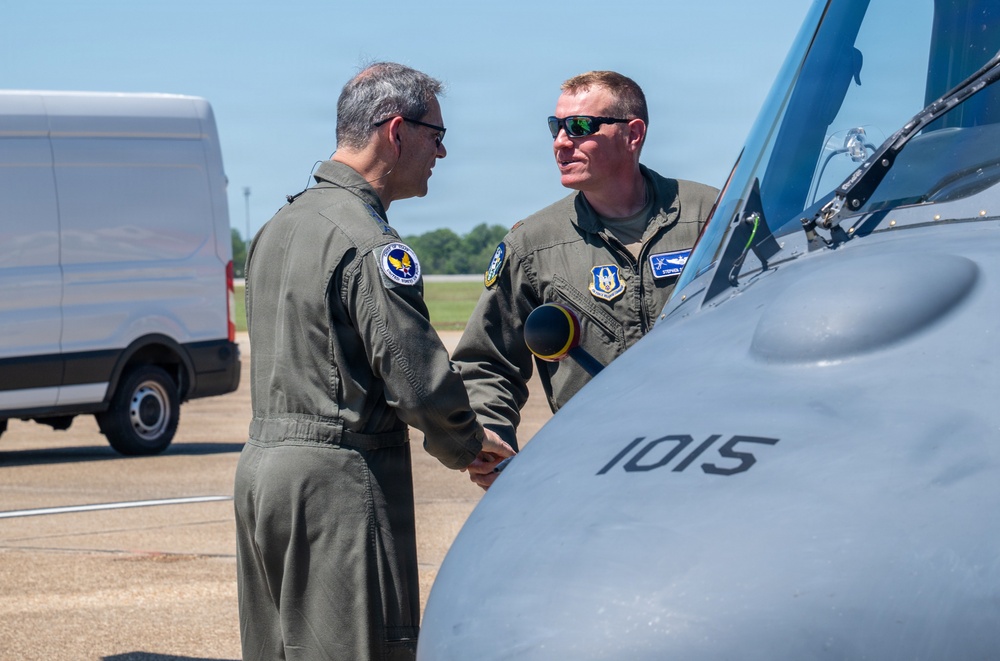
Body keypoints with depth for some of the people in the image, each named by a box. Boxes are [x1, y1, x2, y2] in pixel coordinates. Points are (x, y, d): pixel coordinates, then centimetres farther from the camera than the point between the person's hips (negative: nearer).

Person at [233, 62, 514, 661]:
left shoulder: (281, 225, 15)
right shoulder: (370, 244, -15)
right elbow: (420, 380, -19)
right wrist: (467, 447, 1)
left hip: (263, 460, 10)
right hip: (338, 476, -10)